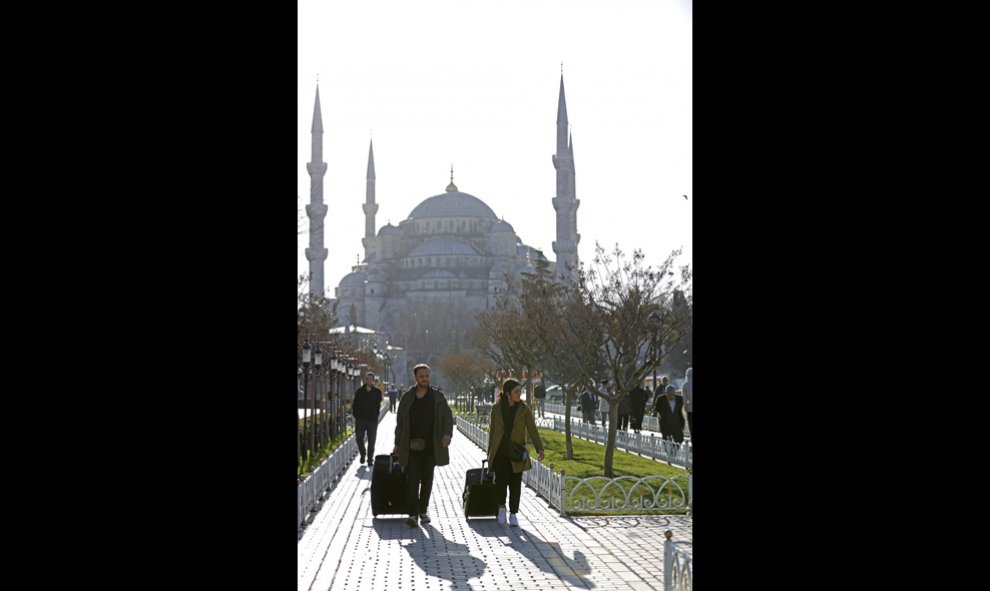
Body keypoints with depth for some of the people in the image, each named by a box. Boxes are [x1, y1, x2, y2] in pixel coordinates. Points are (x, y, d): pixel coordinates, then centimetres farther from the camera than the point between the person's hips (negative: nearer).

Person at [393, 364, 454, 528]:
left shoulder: (438, 397, 5)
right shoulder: (407, 397, 5)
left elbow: (448, 416, 2)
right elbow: (400, 421, 10)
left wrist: (447, 433, -16)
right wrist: (398, 444, 8)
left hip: (430, 446, 1)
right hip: (412, 446, -1)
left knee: (427, 480, 10)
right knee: (412, 479, -9)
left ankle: (423, 511, 23)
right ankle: (413, 514, -12)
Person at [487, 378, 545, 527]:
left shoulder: (524, 410, 0)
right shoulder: (496, 409, 1)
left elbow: (532, 430, -5)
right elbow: (492, 431, 8)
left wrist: (539, 448, -17)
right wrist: (489, 453, 9)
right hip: (500, 452, 0)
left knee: (515, 483, 2)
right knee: (501, 480, -7)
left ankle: (513, 514, 14)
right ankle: (501, 509, 15)